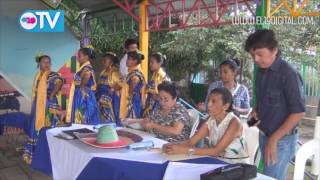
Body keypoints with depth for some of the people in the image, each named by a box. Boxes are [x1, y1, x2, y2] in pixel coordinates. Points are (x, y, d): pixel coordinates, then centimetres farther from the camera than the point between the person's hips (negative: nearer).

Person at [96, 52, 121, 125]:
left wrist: (112, 89, -26)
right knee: (104, 117, 10)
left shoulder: (115, 72, -11)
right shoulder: (103, 72, 13)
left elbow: (120, 85, -17)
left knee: (110, 117, -6)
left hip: (111, 99, -8)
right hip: (103, 98, 8)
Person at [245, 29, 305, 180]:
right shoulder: (261, 72, 5)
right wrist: (256, 109, -1)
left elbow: (298, 112, -18)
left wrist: (274, 139, -18)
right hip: (264, 136, 7)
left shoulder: (288, 74, -18)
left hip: (281, 140, -7)